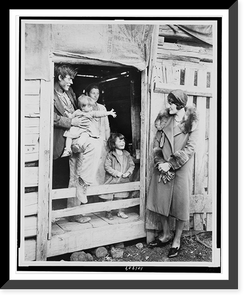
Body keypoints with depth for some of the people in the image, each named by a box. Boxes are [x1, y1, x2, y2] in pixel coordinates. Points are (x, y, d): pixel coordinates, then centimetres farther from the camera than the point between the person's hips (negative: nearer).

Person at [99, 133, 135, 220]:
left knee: (120, 196, 14)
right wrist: (116, 173, -19)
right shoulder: (110, 155, -10)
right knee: (109, 198, 6)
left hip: (123, 180, 4)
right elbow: (107, 166, -15)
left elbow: (132, 165, 5)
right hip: (112, 180, -3)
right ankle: (108, 212, 22)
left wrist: (128, 172, -11)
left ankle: (120, 212, 28)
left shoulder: (127, 154, 4)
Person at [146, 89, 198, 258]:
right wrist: (160, 162, -9)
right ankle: (166, 234, 30)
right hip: (163, 168, 4)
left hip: (182, 169, -4)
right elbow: (157, 144, 5)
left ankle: (177, 239, 22)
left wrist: (170, 164, -16)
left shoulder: (192, 123, -5)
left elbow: (190, 148, -12)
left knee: (180, 203, 4)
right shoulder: (164, 120, 7)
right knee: (161, 200, 9)